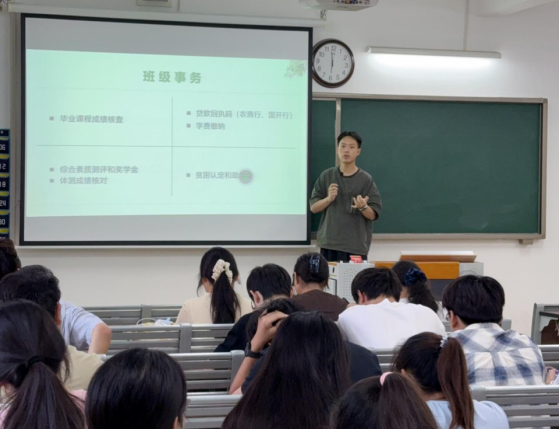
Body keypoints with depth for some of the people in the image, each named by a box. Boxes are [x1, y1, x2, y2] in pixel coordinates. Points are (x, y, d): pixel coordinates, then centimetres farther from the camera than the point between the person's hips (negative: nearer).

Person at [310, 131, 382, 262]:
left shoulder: (366, 179, 0)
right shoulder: (326, 176, 6)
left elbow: (373, 215, 0)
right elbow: (313, 207, 5)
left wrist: (363, 207, -22)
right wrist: (329, 198, -13)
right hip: (329, 244, 2)